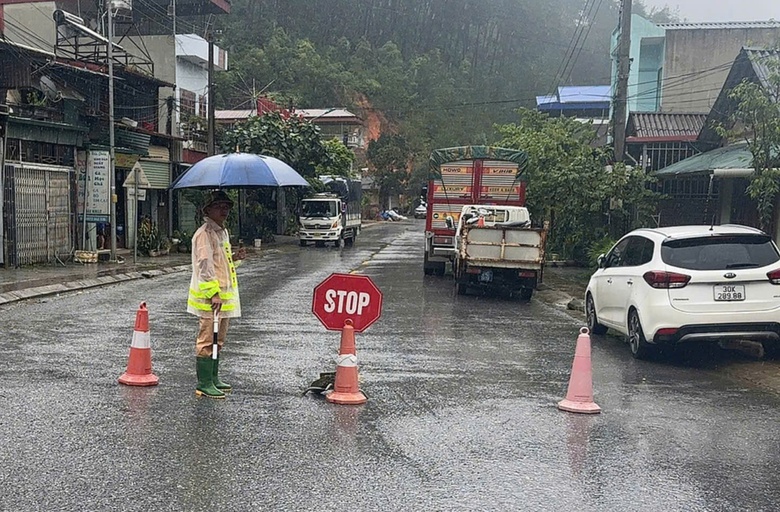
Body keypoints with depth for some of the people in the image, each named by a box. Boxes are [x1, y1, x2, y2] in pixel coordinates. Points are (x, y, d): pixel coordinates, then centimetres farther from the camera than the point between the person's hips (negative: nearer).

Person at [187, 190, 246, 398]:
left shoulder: (223, 231, 17)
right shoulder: (204, 233, -14)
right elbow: (204, 264, -21)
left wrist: (235, 257, 9)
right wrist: (213, 294, -26)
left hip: (223, 296, 10)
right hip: (209, 298, -10)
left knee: (218, 340, 16)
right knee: (207, 340, -5)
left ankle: (213, 379, 26)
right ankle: (203, 385, 1)